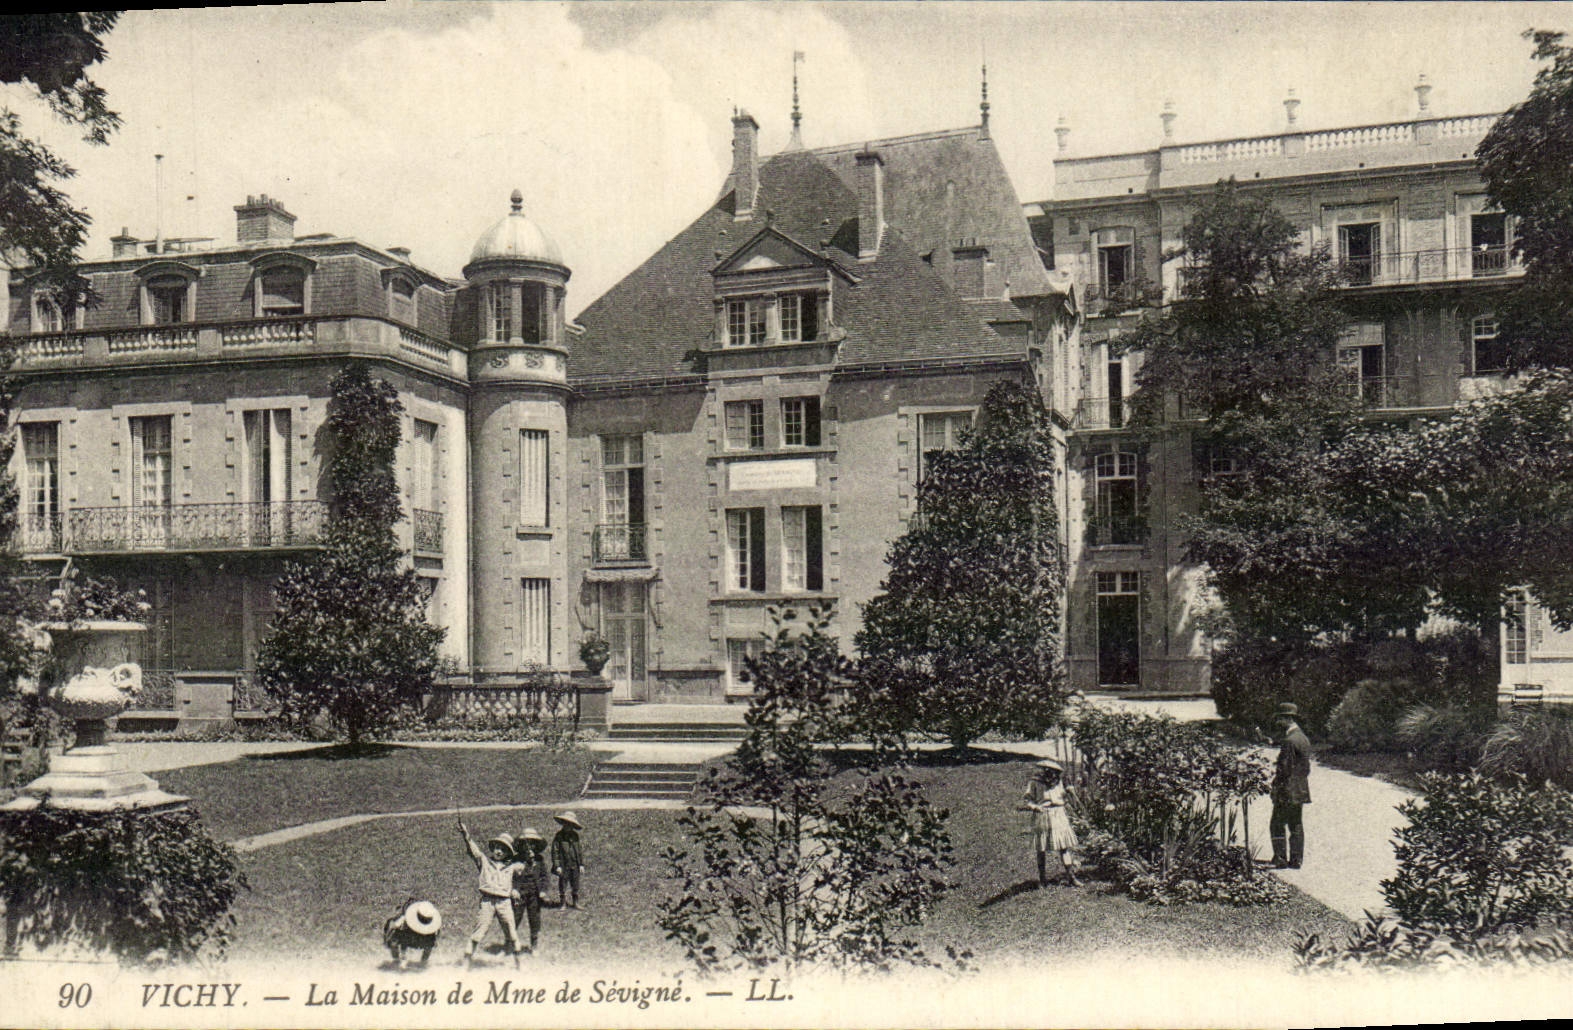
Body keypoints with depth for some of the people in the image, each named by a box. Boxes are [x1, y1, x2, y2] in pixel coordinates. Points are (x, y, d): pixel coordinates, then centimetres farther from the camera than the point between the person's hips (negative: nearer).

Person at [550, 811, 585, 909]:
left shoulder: (575, 836, 8)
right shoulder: (559, 836, -5)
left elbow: (579, 850, 14)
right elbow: (555, 851, -6)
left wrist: (581, 864, 10)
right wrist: (557, 866, -11)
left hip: (574, 865, 4)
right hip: (563, 866, -4)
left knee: (575, 885, 8)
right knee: (563, 885, 1)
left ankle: (575, 903, 19)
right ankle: (563, 903, 12)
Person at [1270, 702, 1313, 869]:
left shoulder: (1289, 741, -18)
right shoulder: (1303, 738, 12)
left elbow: (1285, 769, -20)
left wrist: (1273, 771, -6)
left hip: (1287, 791, -9)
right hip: (1301, 790, 9)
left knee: (1277, 824, -3)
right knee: (1296, 825, 12)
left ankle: (1281, 859, -3)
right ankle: (1296, 859, 14)